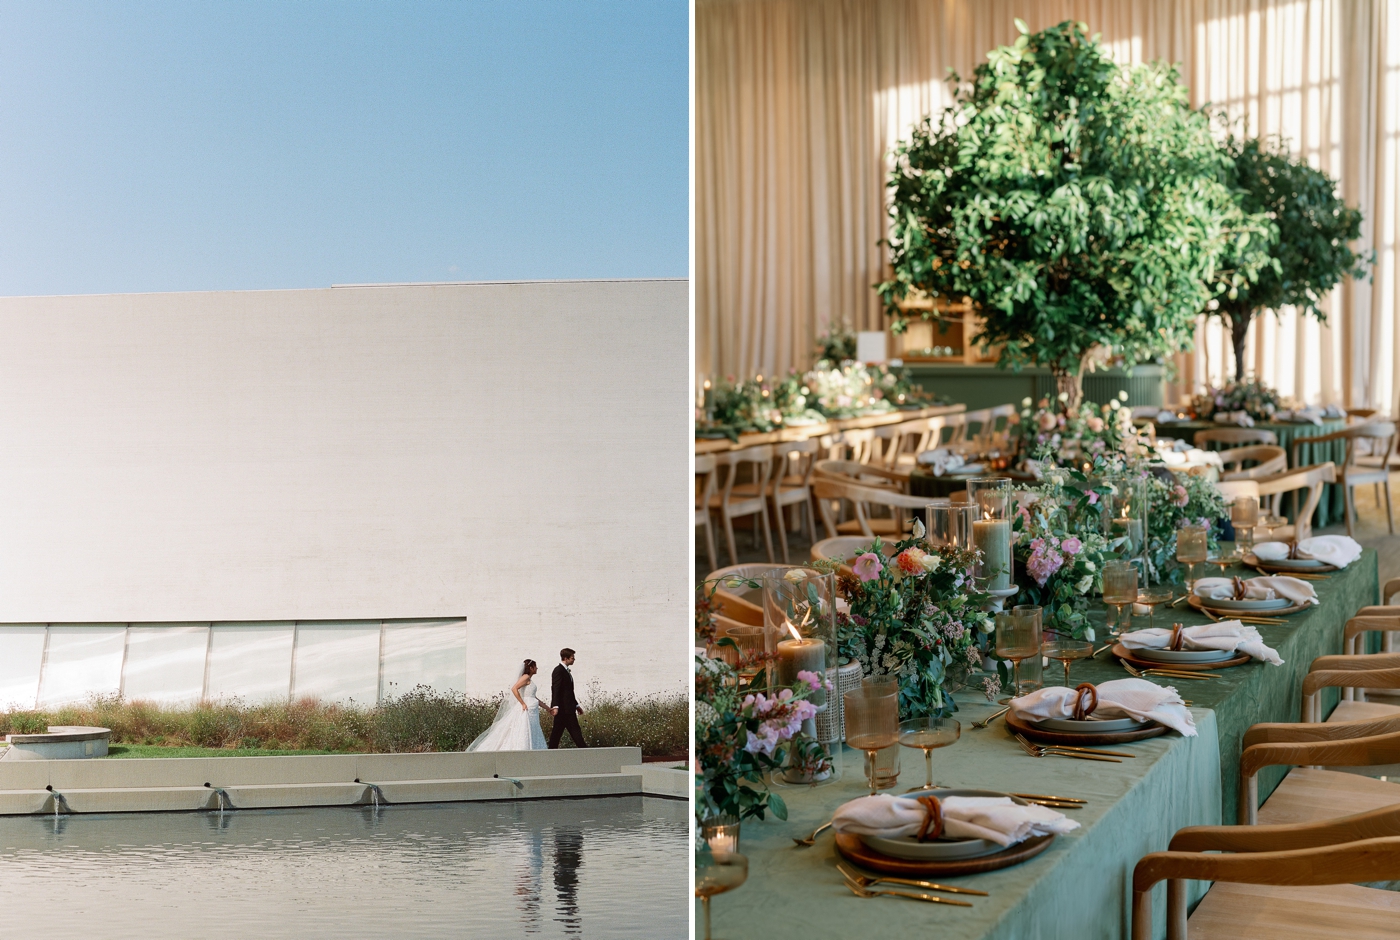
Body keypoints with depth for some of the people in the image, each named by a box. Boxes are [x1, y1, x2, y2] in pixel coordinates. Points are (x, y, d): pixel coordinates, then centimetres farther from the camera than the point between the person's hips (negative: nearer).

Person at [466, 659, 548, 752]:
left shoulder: (529, 679, 18)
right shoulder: (526, 677, -9)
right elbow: (514, 688, -22)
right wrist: (523, 704, -21)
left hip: (531, 712, 10)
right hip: (526, 711, -10)